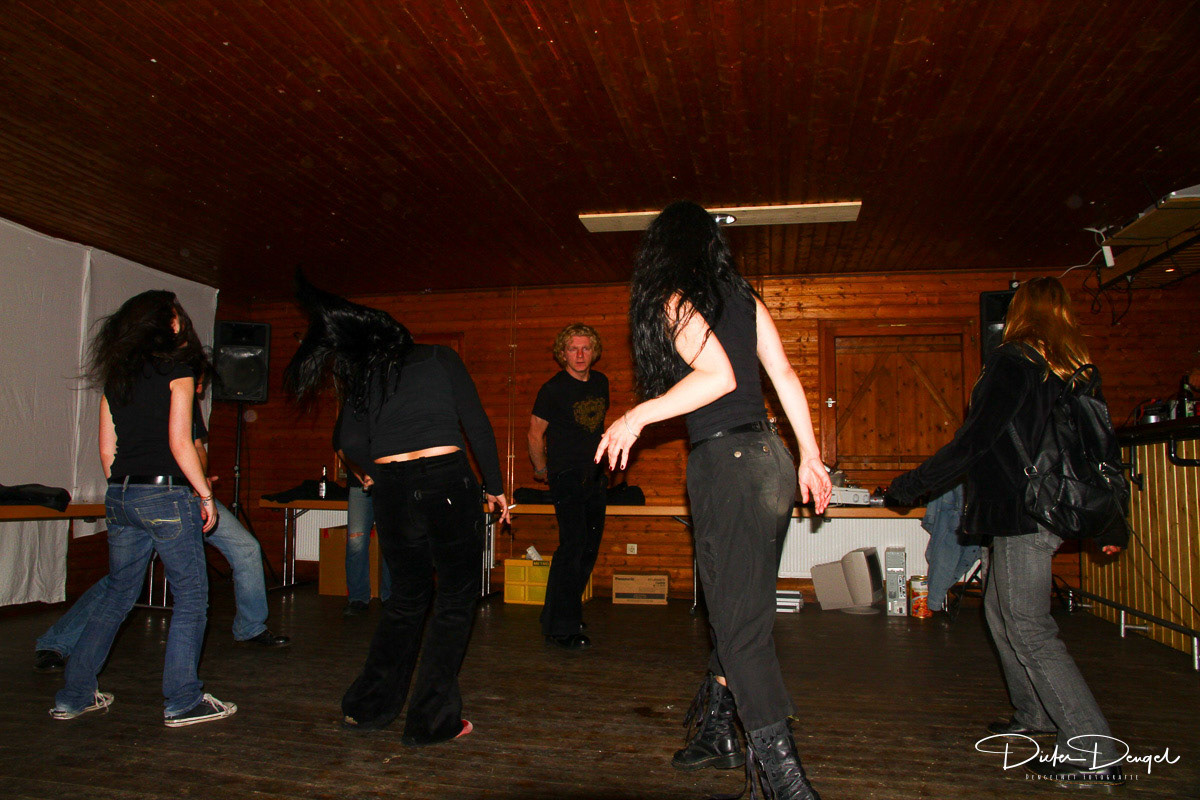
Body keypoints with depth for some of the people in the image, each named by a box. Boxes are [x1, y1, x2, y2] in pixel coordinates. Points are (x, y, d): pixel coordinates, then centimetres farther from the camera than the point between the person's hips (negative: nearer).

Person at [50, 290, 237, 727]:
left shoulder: (116, 376, 12)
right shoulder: (177, 368, -7)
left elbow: (106, 449, 13)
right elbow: (179, 443, -13)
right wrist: (206, 496, -6)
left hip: (120, 498, 7)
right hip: (166, 495, -7)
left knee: (118, 595, 19)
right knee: (191, 596, 3)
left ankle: (73, 695, 24)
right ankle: (183, 701, 6)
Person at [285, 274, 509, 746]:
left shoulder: (363, 381, 11)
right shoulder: (440, 359, 7)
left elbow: (351, 442, -1)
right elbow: (478, 424, 2)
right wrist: (494, 486, 7)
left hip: (392, 490, 3)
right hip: (449, 482, -3)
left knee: (408, 596, 21)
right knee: (457, 597, 9)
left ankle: (368, 707, 27)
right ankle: (432, 720, 11)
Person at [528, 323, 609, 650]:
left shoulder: (601, 382, 9)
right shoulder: (553, 389, -9)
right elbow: (535, 433, -2)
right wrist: (541, 469, 5)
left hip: (595, 475, 7)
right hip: (566, 476, -7)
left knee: (590, 547, 10)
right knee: (572, 545, -15)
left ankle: (565, 615, 25)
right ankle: (561, 628, -7)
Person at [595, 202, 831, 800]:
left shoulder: (674, 301, -5)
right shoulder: (743, 298, 14)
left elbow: (718, 375, -19)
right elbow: (785, 378, 10)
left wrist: (638, 416, -12)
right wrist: (810, 457, 14)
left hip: (726, 462, -8)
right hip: (770, 458, 8)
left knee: (741, 623, -4)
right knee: (739, 610, 18)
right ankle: (717, 732, 33)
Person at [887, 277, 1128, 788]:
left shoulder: (1011, 361, -12)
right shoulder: (1072, 367, 13)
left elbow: (973, 441, -18)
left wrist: (911, 485, -10)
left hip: (1021, 514, -9)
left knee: (1029, 629, -6)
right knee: (1000, 611, 20)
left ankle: (1092, 753, -4)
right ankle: (1034, 714, 31)